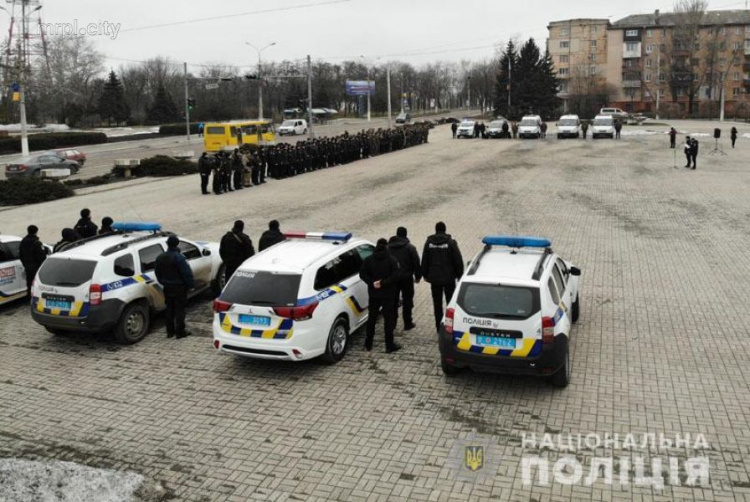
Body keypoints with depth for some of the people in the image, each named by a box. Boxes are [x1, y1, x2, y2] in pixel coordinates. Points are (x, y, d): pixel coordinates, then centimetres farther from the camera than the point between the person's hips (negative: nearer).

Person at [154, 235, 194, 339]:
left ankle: (170, 331, 20)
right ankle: (180, 332, 6)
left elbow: (157, 273, 14)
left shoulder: (160, 258, 3)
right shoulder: (179, 257, -21)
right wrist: (191, 284, -9)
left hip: (167, 288, 7)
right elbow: (187, 273, -21)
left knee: (169, 309, 15)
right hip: (179, 287, -6)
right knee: (179, 309, 1)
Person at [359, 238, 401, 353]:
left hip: (373, 294, 3)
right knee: (388, 319, 4)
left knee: (371, 318, 13)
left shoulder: (368, 260, 0)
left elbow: (362, 274, -7)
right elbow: (396, 275, -19)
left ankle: (368, 344, 20)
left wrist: (372, 283, -10)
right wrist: (384, 283, -17)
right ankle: (389, 346, 7)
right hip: (388, 294, -3)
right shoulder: (392, 260, -8)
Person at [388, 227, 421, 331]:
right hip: (406, 278, -3)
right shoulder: (410, 247, -7)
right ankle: (407, 324, 6)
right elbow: (416, 263, -6)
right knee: (407, 301, 4)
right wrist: (418, 276, 4)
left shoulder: (388, 247, 4)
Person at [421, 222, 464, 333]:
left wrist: (425, 274, 15)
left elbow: (424, 260, 5)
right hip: (449, 278, -2)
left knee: (437, 303, 10)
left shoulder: (429, 242, -2)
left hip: (434, 278, 2)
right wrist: (459, 275, 3)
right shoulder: (451, 242, -9)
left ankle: (439, 327, 13)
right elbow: (458, 260, -8)